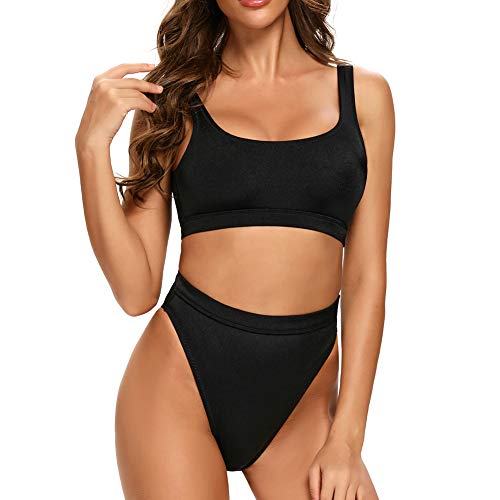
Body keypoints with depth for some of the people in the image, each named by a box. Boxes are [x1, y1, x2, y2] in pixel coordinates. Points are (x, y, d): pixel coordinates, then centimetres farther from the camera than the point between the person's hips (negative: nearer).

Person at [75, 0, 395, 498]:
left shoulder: (363, 93, 5)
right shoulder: (173, 100, 3)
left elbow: (365, 276, 3)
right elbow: (136, 292, -2)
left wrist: (346, 437, -2)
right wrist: (93, 145, -10)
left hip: (301, 400, 1)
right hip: (180, 381, -1)